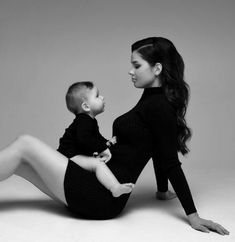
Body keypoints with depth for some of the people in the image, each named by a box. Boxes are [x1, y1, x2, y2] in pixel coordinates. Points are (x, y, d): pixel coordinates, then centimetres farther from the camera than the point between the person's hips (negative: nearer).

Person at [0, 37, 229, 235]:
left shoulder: (158, 107, -15)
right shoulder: (151, 99, 14)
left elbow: (171, 164, -16)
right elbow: (158, 152, 20)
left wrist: (193, 216, -15)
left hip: (102, 197, -9)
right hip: (101, 189, 9)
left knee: (25, 144, -6)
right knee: (19, 160, 6)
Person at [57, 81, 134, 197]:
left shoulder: (90, 121, 16)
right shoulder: (84, 121, -18)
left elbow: (96, 136, 30)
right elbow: (84, 139, -32)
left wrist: (106, 142, 14)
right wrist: (103, 149, -28)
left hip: (78, 156, 11)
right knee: (98, 164, -28)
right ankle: (116, 188, -41)